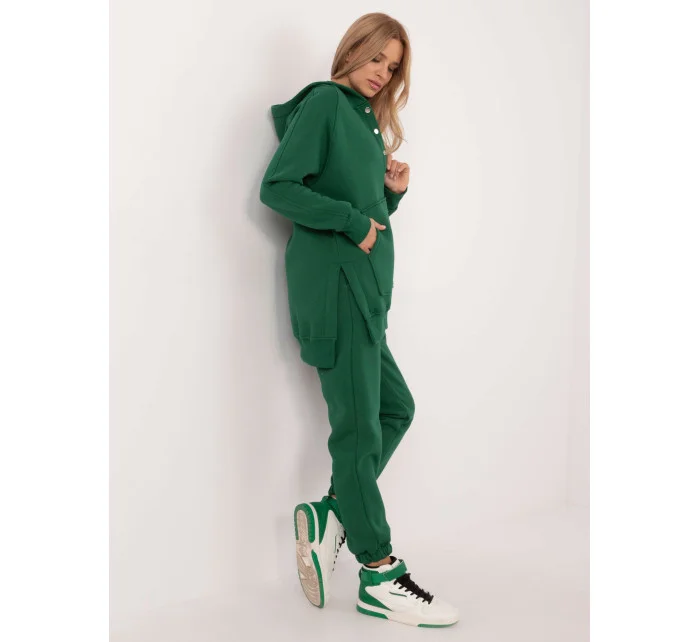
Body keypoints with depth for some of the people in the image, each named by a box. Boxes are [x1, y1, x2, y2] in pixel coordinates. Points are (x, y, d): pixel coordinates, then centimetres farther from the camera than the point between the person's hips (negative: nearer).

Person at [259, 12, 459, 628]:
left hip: (363, 284, 10)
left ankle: (332, 514, 13)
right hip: (332, 282, -10)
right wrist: (353, 219, -15)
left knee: (396, 406, 11)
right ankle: (379, 576, 0)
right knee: (358, 424, -7)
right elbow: (277, 187, -14)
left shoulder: (367, 120, 22)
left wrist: (393, 191, 4)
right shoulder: (324, 103, -4)